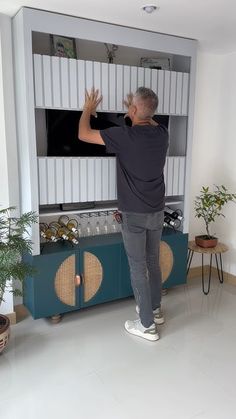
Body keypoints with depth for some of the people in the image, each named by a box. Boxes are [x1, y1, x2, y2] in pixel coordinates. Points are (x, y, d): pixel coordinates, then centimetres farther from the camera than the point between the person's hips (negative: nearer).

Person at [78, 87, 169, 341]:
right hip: (157, 212, 6)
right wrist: (137, 111, 33)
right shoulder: (162, 133, -1)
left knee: (138, 268, 5)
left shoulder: (124, 136, -18)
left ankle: (147, 325, 16)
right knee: (153, 262, 20)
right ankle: (155, 310, 37)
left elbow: (83, 134, -5)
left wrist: (88, 108, 11)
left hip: (134, 215, -6)